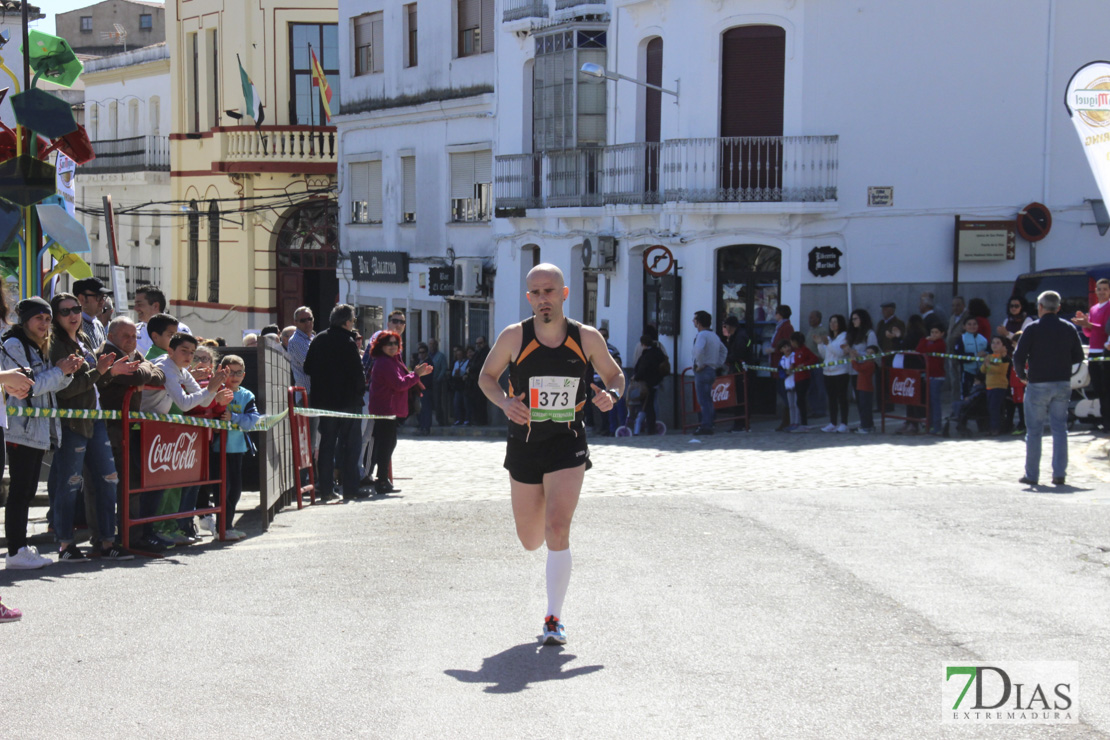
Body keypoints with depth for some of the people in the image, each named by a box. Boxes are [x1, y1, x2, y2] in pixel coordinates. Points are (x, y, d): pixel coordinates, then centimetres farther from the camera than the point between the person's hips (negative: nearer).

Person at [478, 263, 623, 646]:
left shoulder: (587, 337, -5)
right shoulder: (514, 337, -6)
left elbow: (615, 375, 10)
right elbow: (487, 376, 7)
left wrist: (611, 395, -13)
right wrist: (504, 402, -13)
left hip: (568, 443, -1)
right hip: (523, 443, 2)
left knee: (557, 529, -17)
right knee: (530, 541, 11)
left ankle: (554, 618, -5)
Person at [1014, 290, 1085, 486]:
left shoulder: (1032, 329, -9)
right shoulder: (1069, 329, 3)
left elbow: (1019, 357, -12)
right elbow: (1078, 356, 8)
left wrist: (1022, 375, 5)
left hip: (1038, 384, -3)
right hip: (1063, 384, 3)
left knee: (1034, 431, 4)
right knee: (1060, 429, 8)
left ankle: (1032, 475, 7)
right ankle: (1059, 474, 4)